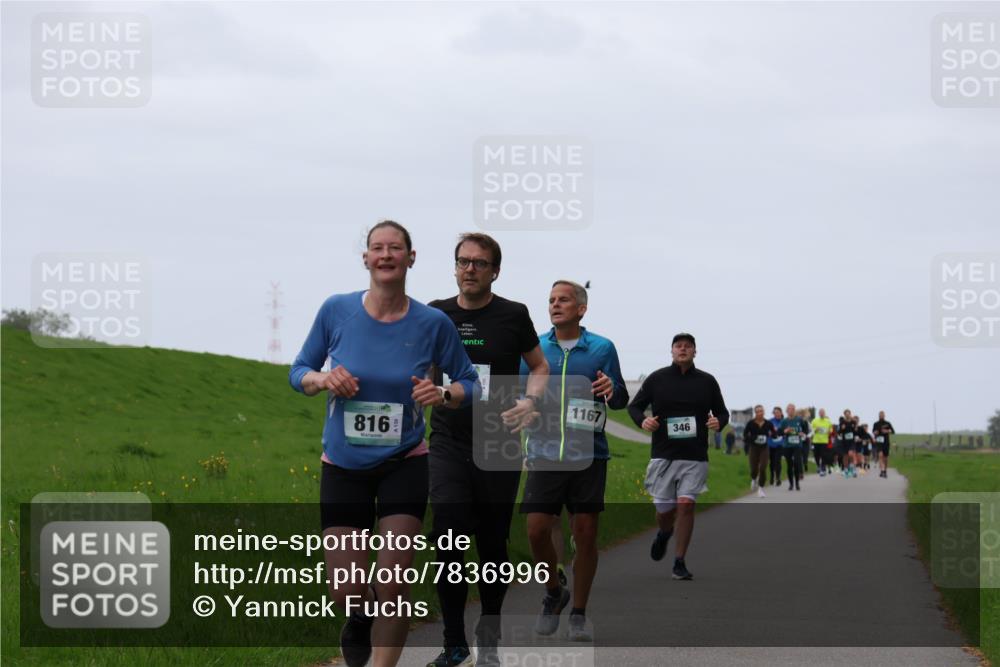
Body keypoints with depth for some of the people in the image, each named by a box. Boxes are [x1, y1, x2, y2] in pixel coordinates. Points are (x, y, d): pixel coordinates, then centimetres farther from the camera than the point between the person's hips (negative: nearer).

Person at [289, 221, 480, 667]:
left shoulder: (433, 323, -7)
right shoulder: (337, 311, -7)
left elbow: (468, 383, 4)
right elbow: (298, 372, 4)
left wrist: (442, 395, -18)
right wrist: (323, 379, -18)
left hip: (403, 465, -1)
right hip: (344, 467, 1)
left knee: (392, 584, -9)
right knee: (346, 592, 0)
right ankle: (361, 614, 38)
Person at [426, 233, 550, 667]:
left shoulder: (513, 316, -1)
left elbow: (540, 366, 11)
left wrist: (530, 400, -8)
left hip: (499, 450, 0)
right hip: (449, 447, 1)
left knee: (493, 546, 7)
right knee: (449, 544, -9)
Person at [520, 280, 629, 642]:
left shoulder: (602, 348, 4)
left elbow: (621, 400, 5)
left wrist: (613, 390, -17)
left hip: (589, 456, -1)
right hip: (544, 455, 1)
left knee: (585, 533, 0)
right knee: (537, 530, -5)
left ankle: (579, 613, 12)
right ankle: (554, 594, 21)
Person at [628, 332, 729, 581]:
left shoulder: (707, 381, 6)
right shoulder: (657, 379, 4)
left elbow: (722, 411, 15)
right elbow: (634, 406, 11)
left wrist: (719, 422, -9)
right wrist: (642, 421, -11)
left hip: (695, 457, 0)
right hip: (663, 455, 0)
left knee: (686, 504, -12)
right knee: (665, 509, 2)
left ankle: (680, 563, -3)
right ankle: (664, 534, 40)